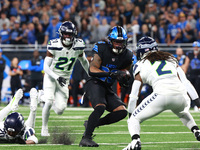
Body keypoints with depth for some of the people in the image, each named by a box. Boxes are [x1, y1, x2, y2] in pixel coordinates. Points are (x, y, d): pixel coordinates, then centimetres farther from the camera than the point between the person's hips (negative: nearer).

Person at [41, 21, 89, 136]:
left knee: (60, 110, -8)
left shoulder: (78, 46, -8)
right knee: (49, 101, -22)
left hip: (64, 79, 3)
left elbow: (84, 62, 12)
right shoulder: (54, 46, -17)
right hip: (51, 76, -3)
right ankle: (44, 128, 0)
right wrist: (57, 78, -30)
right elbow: (46, 66, -16)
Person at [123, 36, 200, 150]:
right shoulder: (171, 59, 27)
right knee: (182, 113, 40)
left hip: (161, 95, -4)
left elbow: (134, 95, 16)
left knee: (134, 119, 11)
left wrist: (130, 113, 26)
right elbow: (185, 82, 18)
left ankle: (135, 141, -17)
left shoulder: (141, 65, 17)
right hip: (181, 97, 4)